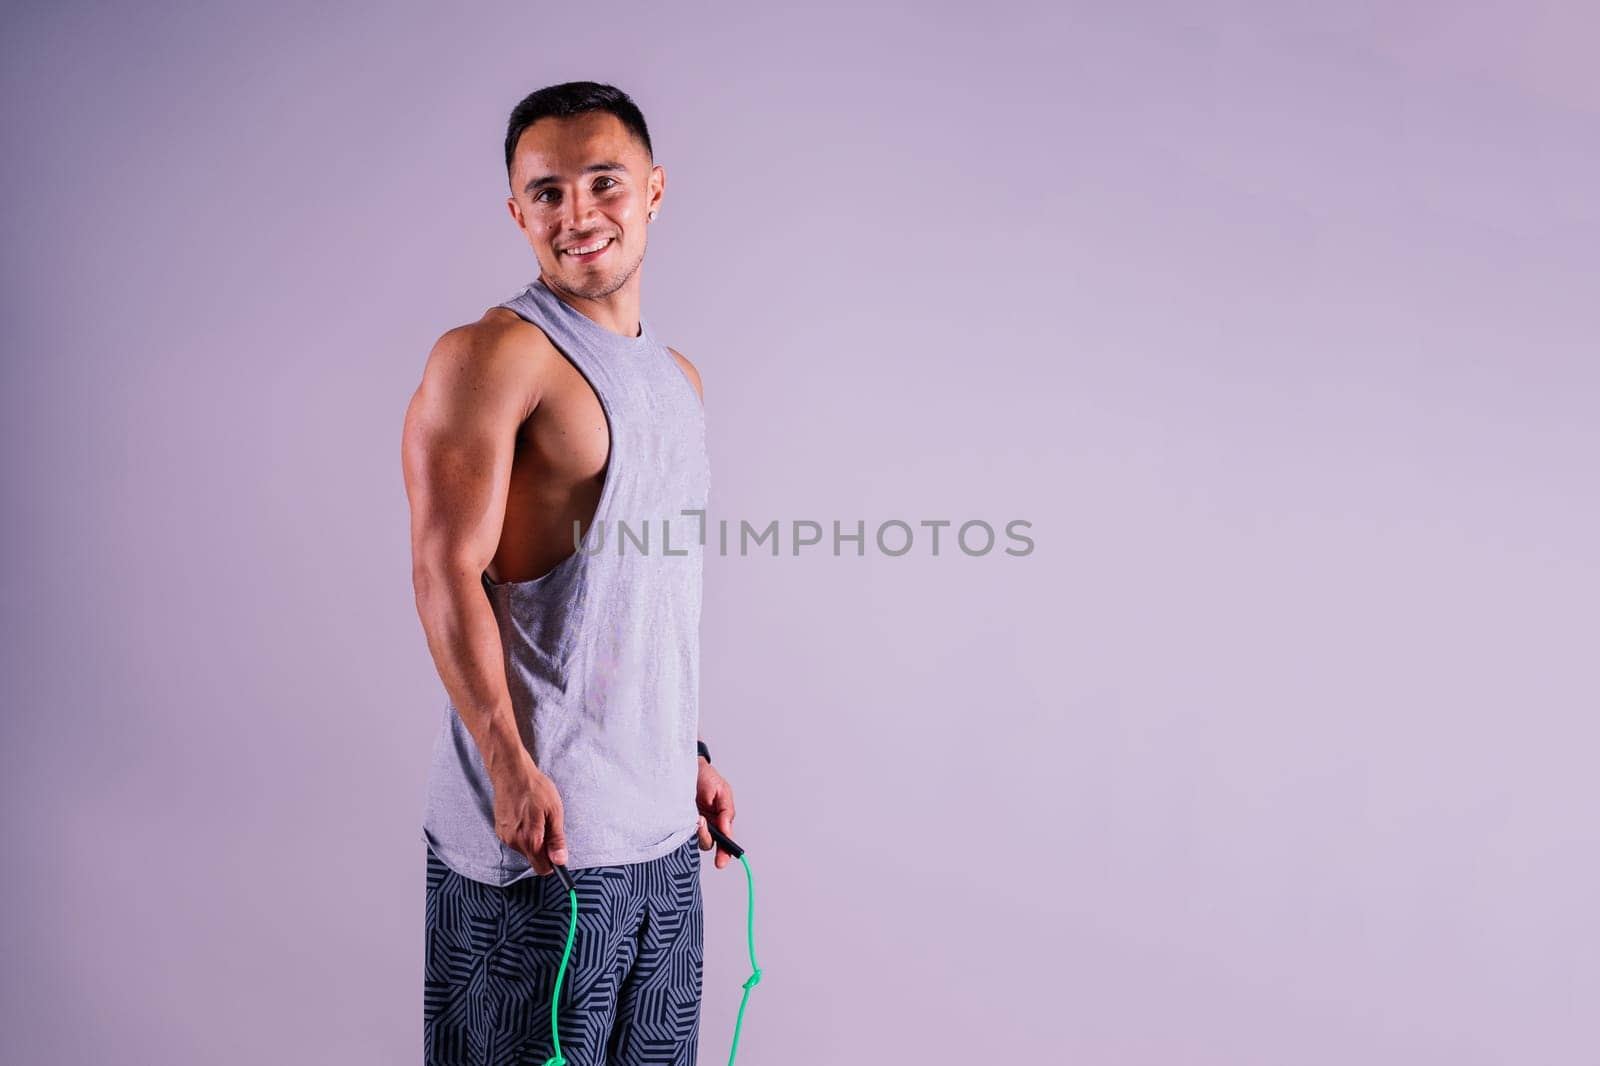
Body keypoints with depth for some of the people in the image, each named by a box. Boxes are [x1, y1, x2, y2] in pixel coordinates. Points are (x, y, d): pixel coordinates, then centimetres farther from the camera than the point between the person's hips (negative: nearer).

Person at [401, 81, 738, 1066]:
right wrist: (512, 768, -21)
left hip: (662, 832, 7)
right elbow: (447, 573, -15)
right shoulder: (492, 357, -9)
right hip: (539, 822, -7)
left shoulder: (680, 379, 14)